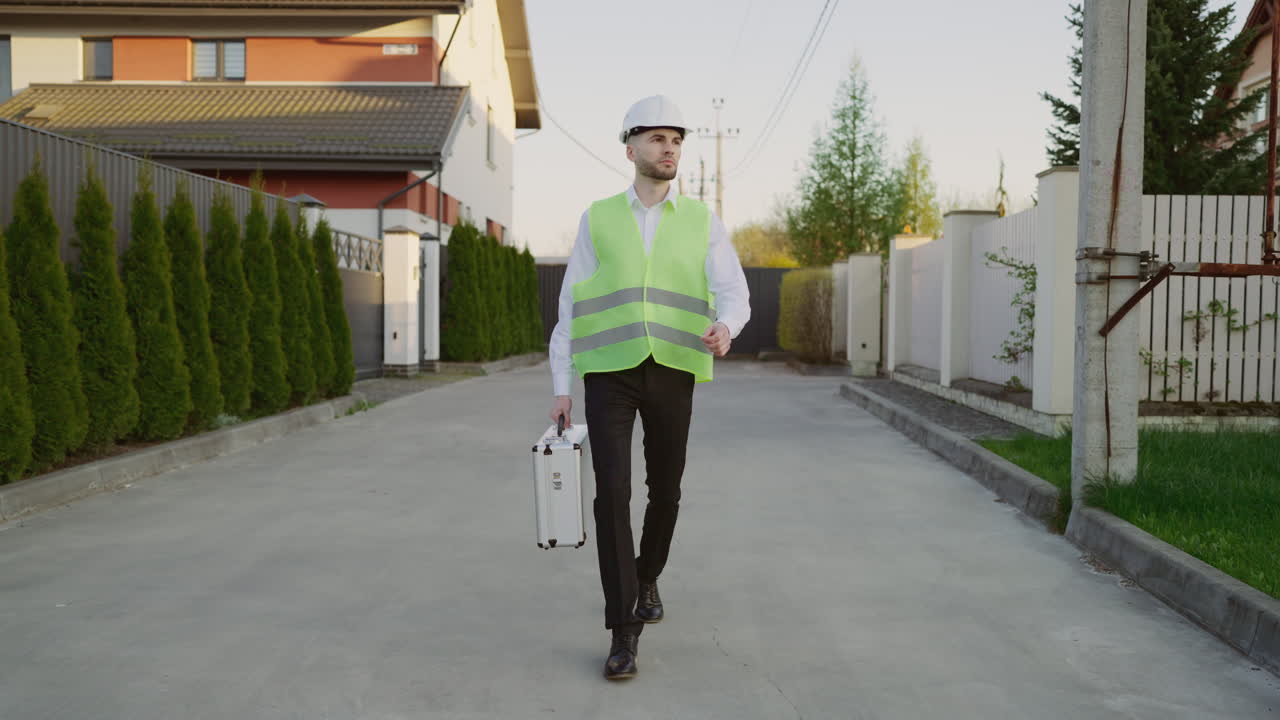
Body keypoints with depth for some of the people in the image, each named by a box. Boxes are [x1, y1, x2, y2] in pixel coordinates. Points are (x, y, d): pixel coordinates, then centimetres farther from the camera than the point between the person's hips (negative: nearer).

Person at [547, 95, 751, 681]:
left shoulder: (703, 223, 6)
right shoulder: (598, 220, 6)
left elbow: (734, 296, -5)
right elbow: (573, 308, 6)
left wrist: (725, 328, -31)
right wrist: (560, 387, 1)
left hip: (672, 375, 1)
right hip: (609, 374, -1)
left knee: (664, 493, 11)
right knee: (612, 493, -15)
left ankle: (647, 577, 44)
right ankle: (625, 631, -9)